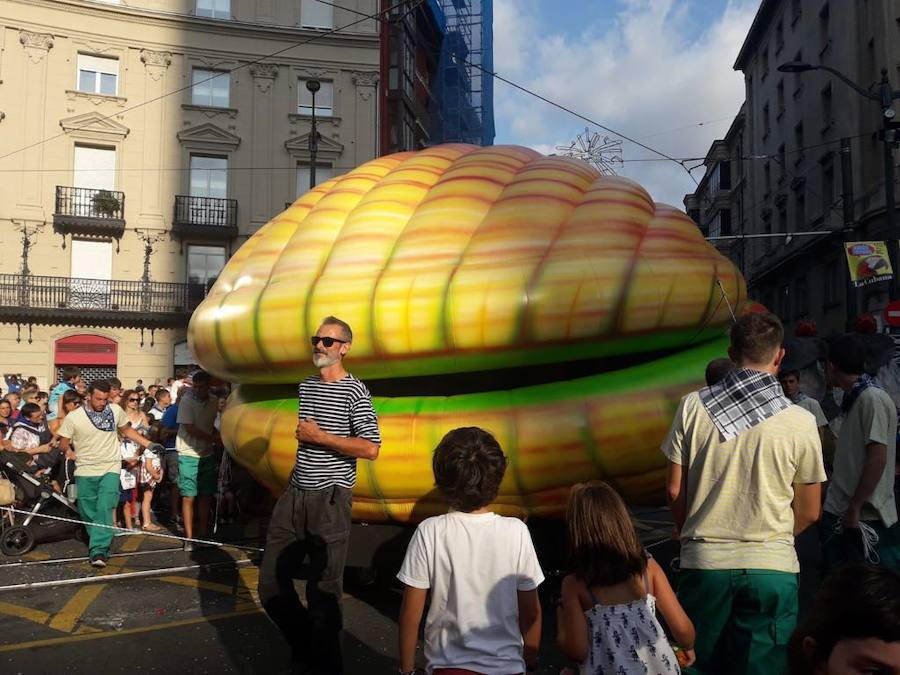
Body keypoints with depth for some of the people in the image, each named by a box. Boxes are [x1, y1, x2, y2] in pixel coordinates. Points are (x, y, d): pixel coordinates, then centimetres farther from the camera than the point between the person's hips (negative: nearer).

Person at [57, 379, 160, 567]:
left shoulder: (116, 410, 0)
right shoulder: (73, 417, -7)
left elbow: (127, 430, 14)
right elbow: (63, 442, 4)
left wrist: (149, 444, 11)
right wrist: (68, 450, -12)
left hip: (110, 469, 0)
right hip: (85, 471, 0)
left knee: (104, 510, -14)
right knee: (89, 513, 10)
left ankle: (98, 551, -16)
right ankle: (98, 544, 32)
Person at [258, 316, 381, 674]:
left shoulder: (354, 391, -9)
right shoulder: (305, 386, 13)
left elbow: (370, 449, -19)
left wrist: (318, 436, -15)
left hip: (330, 499, -7)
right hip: (295, 494, 7)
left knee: (323, 591, 3)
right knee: (271, 583, 10)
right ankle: (303, 646, 33)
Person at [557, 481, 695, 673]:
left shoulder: (575, 585, -12)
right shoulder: (648, 566, -6)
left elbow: (577, 651, -13)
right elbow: (682, 628, -5)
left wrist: (562, 618, 5)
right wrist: (688, 647, 17)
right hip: (659, 667, 3)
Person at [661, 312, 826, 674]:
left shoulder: (692, 406, -6)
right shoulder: (801, 421, -6)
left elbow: (674, 491, -2)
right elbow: (809, 512, 2)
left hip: (704, 563, 1)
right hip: (772, 567, 0)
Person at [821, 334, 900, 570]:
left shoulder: (872, 398, -14)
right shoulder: (855, 399, 14)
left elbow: (877, 459, -20)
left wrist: (854, 508, -18)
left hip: (866, 516, -9)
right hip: (843, 514, 9)